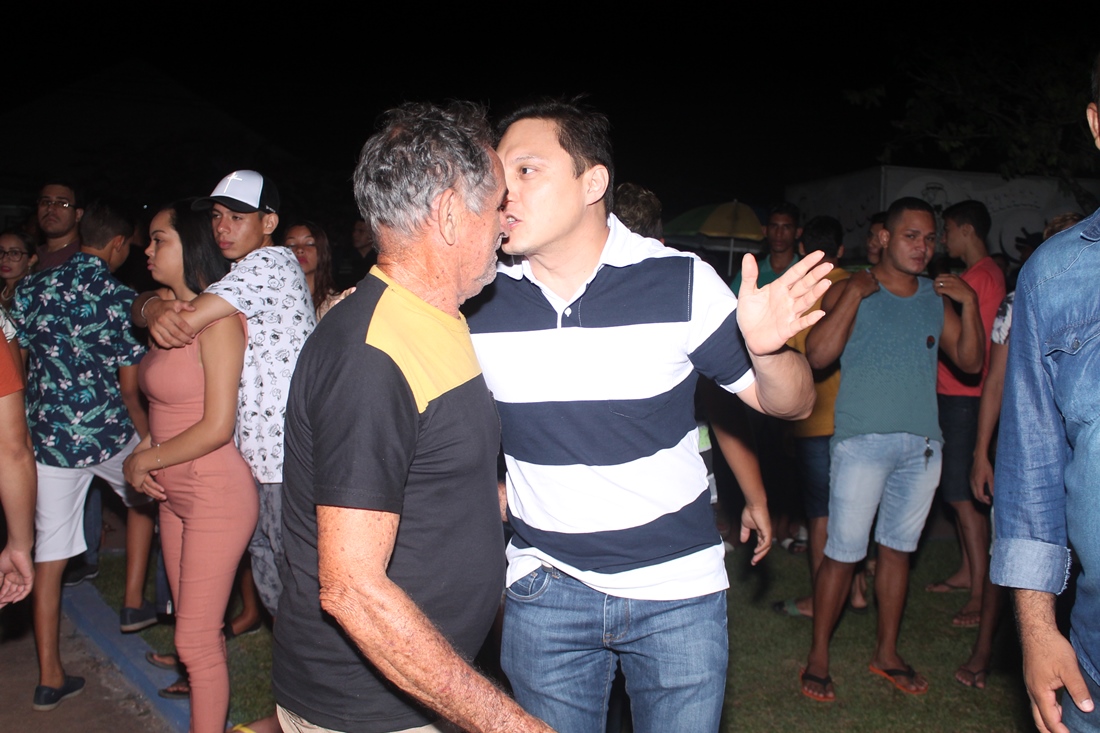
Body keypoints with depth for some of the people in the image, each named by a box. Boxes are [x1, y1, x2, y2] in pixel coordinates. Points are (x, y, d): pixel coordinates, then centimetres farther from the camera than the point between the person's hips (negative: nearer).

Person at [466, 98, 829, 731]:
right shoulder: (478, 300, -7)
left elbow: (789, 402, -8)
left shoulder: (681, 282, -13)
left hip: (678, 590, -1)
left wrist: (767, 348, -29)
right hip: (546, 589, 2)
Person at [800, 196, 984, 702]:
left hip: (922, 443, 5)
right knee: (843, 554, -3)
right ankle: (818, 657, 11)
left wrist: (969, 305, 0)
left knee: (898, 549, 13)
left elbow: (971, 363, 10)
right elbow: (818, 355, -16)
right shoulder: (850, 291, -2)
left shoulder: (937, 297, 12)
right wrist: (854, 295, -16)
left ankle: (886, 652, 27)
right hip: (862, 441, -5)